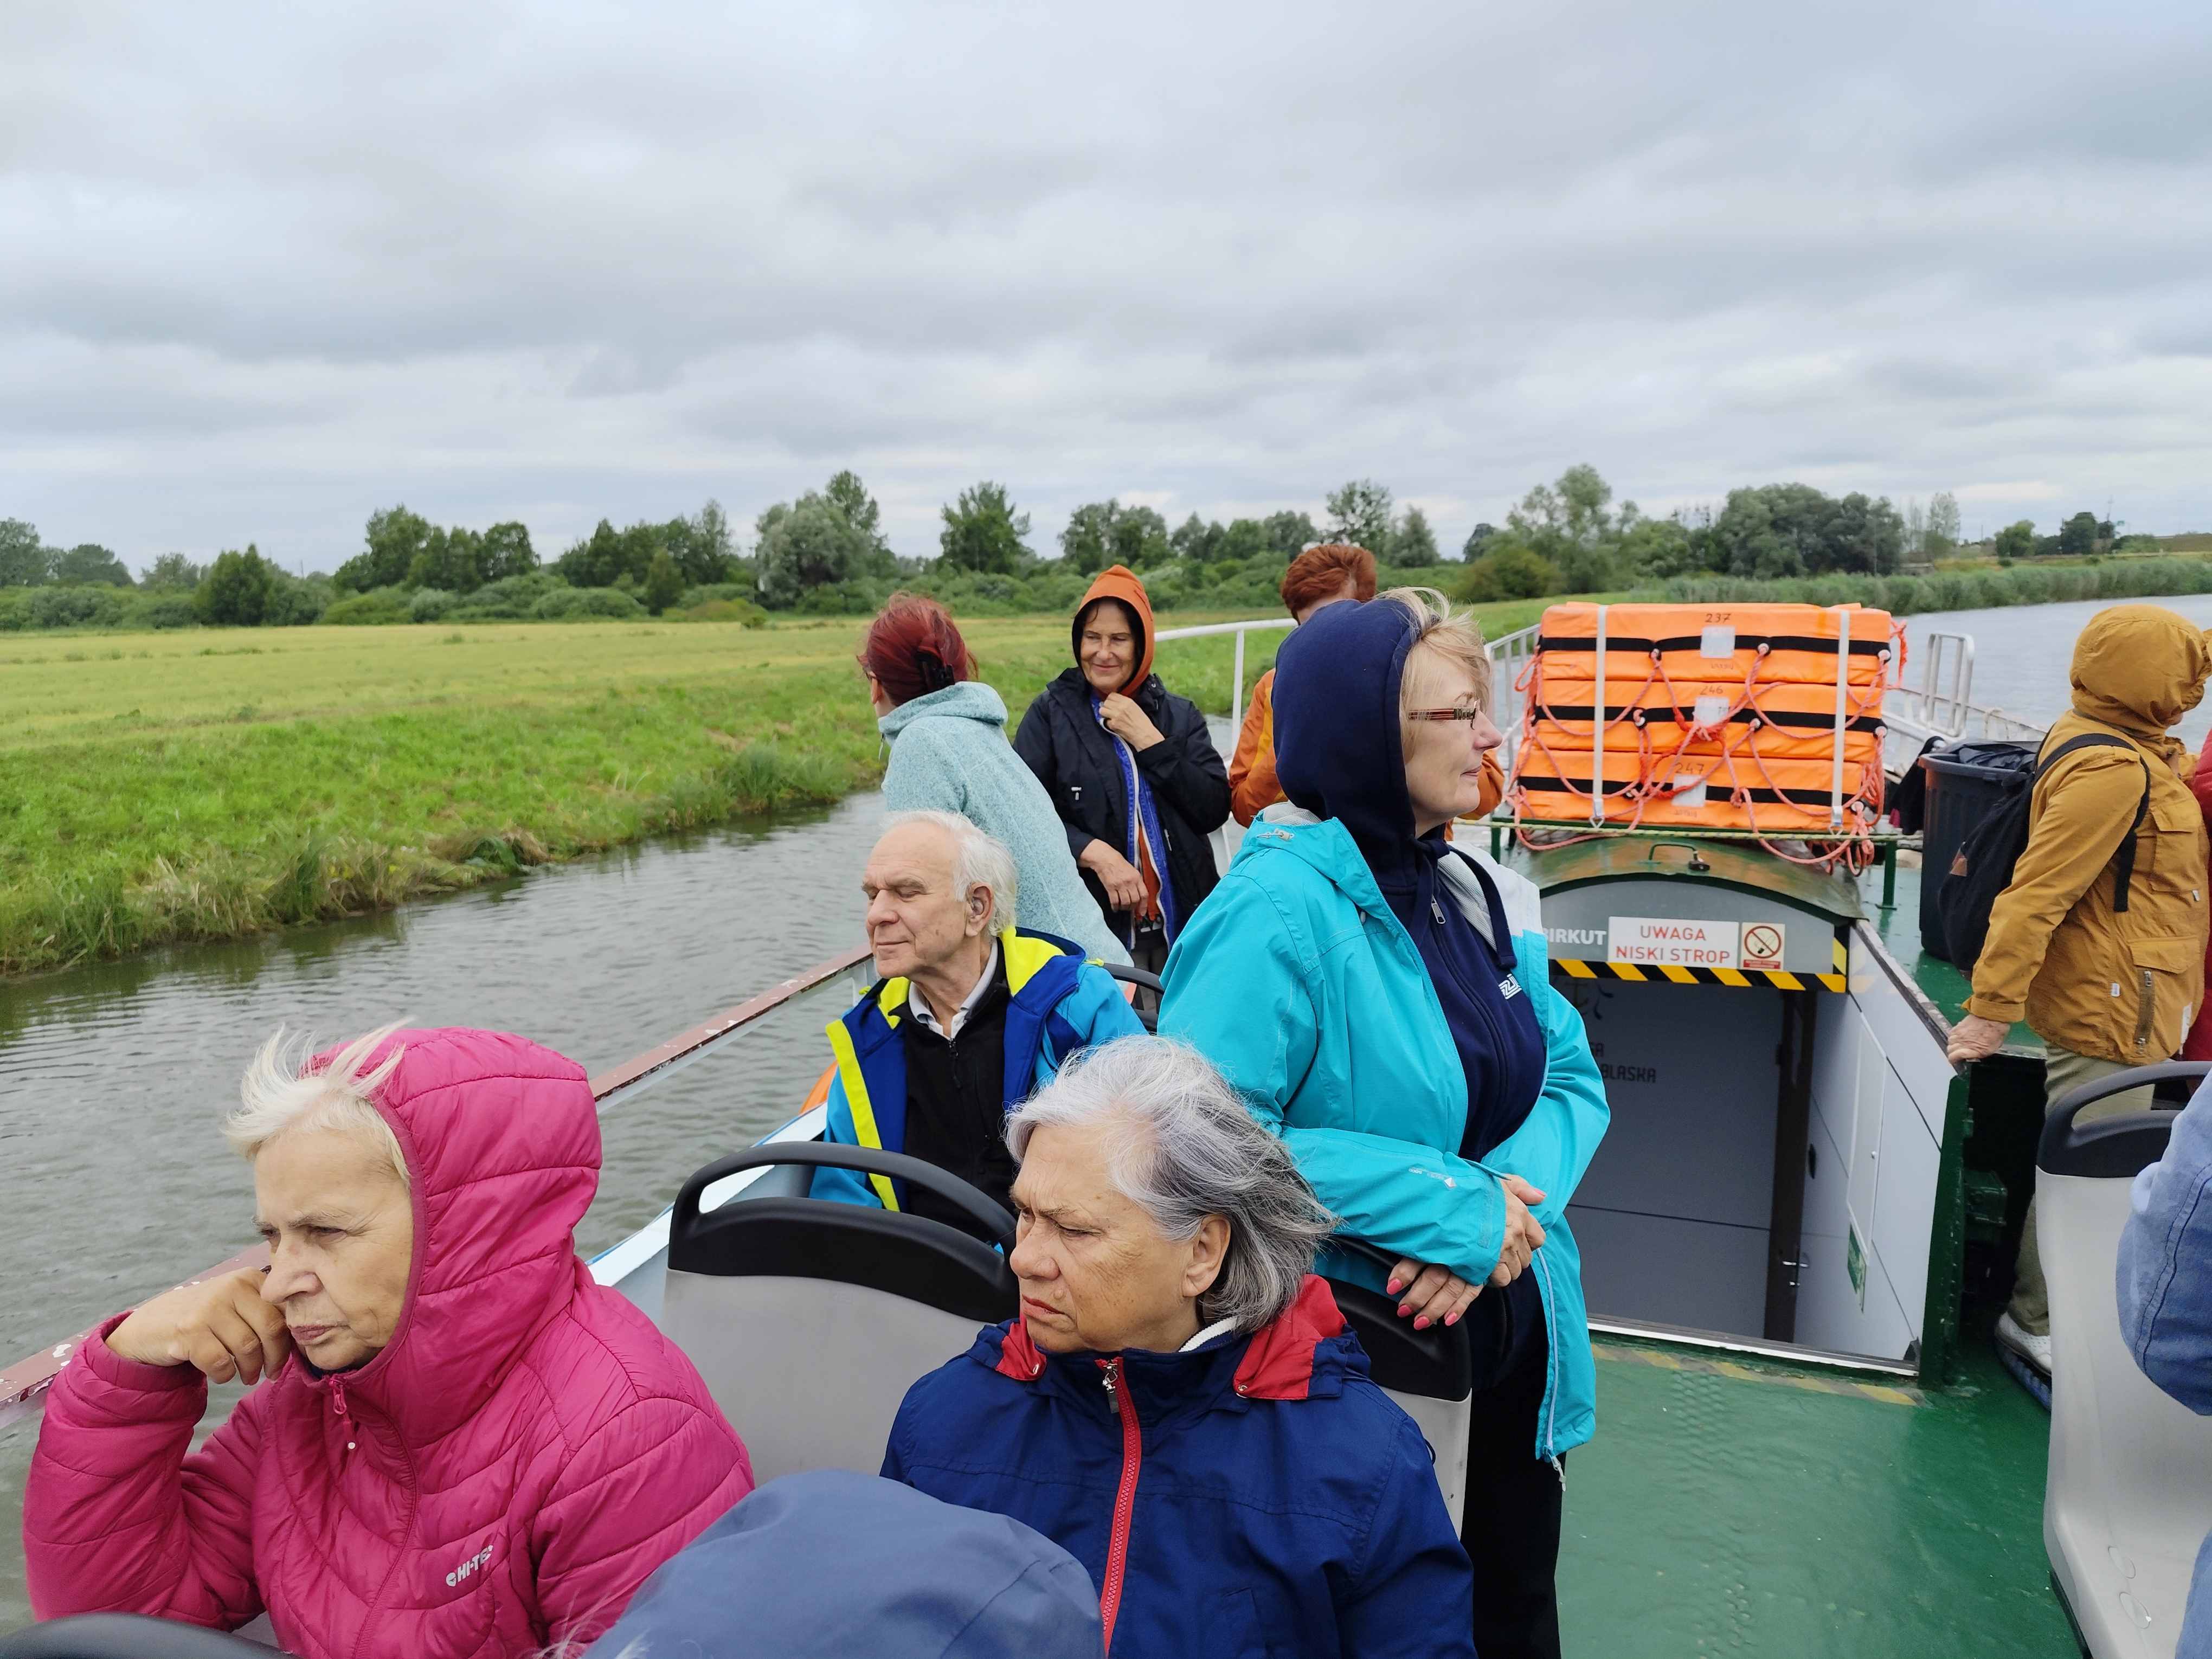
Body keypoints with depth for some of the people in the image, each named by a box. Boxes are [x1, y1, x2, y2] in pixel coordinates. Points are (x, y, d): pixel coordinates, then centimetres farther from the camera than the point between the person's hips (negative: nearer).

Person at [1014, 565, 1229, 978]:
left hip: (1182, 925, 3)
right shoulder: (1051, 713, 0)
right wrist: (1094, 852, -20)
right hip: (1091, 927, -2)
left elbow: (1215, 811, -2)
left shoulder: (1181, 715, 7)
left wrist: (1149, 741, -9)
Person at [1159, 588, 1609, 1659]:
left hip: (1507, 1336, 7)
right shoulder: (1278, 910, -23)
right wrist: (1447, 1203, -27)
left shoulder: (1479, 893, 1)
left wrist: (1514, 1200, -17)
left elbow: (1572, 1079, 4)